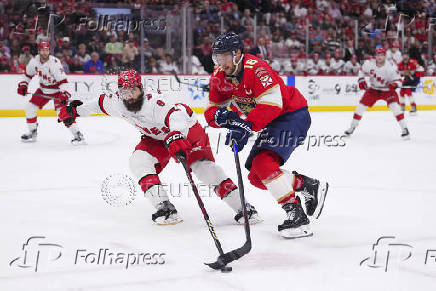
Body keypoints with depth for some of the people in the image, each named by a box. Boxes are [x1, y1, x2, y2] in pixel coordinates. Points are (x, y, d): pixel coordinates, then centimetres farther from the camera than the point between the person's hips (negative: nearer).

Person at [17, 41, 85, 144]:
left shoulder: (55, 62, -26)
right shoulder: (34, 61, -7)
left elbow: (63, 80, -29)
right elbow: (28, 74, 12)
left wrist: (64, 94, -41)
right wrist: (23, 85, 2)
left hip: (57, 90, -7)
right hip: (43, 89, 7)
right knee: (29, 108, 4)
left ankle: (78, 135, -18)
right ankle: (32, 133, 23)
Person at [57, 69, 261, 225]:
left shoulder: (154, 103, -36)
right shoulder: (116, 103, -14)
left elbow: (176, 114, -54)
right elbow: (101, 102, 9)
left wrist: (177, 136, -72)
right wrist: (75, 110, 17)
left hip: (186, 129, -6)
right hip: (157, 138, 7)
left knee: (204, 167, -21)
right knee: (139, 161, -19)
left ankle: (242, 208, -17)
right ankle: (164, 208, -22)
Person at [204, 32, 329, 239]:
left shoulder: (256, 69, -27)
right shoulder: (219, 77, -1)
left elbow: (271, 104, -36)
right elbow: (211, 110, 0)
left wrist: (246, 126, -44)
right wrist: (220, 116, -23)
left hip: (293, 115, -10)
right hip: (272, 122, 10)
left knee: (263, 163, -27)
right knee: (256, 176, 7)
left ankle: (296, 216, -25)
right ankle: (310, 187, 19)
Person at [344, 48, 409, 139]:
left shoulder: (390, 67, -25)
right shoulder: (369, 63, -15)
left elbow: (398, 80, -20)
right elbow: (362, 70, 7)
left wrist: (394, 84, -41)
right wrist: (361, 80, -5)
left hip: (387, 90, -3)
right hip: (373, 89, 4)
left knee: (395, 107, -23)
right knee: (361, 105, 1)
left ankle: (404, 129, -17)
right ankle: (352, 127, 21)